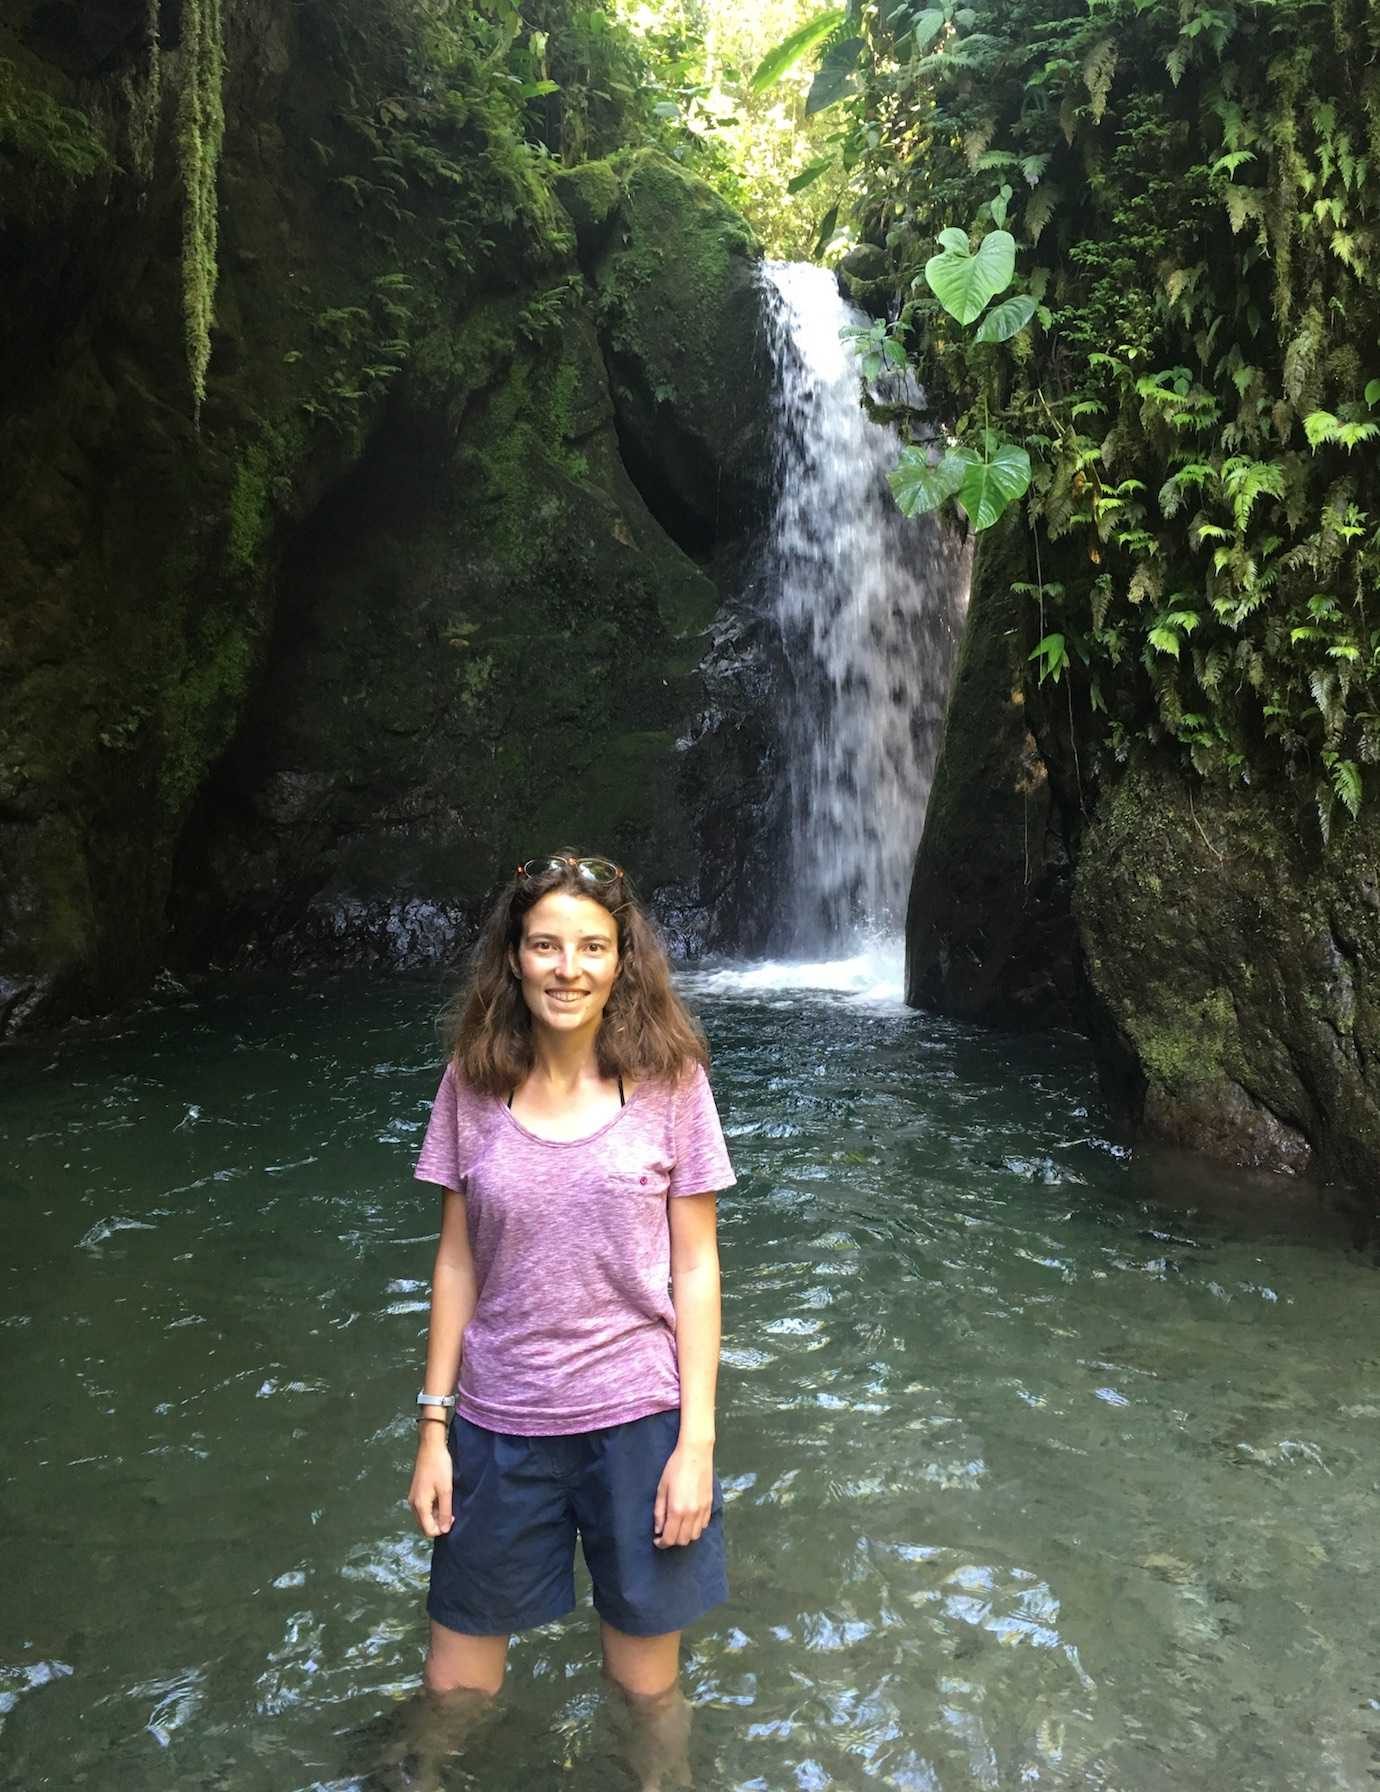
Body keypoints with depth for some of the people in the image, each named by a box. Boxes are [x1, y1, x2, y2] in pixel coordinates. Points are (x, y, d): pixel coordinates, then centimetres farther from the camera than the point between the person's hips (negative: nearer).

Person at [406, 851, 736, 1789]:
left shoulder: (669, 1078, -9)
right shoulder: (474, 1081, -4)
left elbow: (694, 1267, -5)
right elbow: (457, 1261, 2)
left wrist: (697, 1439, -7)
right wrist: (434, 1425, 2)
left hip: (635, 1420, -1)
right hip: (499, 1425, 2)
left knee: (648, 1691, 15)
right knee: (454, 1688, 14)